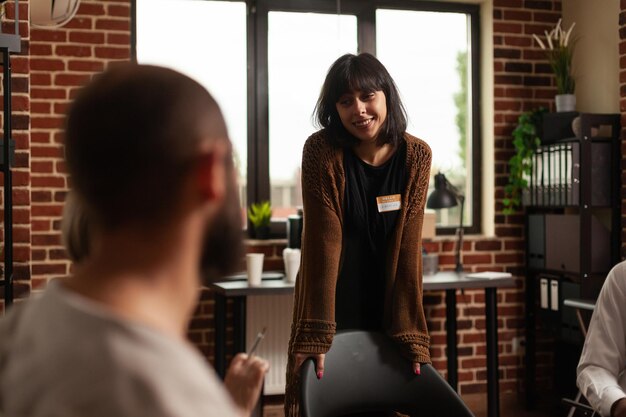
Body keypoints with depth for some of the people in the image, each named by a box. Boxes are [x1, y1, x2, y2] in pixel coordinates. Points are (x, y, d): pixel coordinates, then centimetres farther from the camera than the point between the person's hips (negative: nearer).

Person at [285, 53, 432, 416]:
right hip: (333, 302, -2)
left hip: (386, 304, 2)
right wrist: (316, 334, -25)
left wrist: (411, 332, -16)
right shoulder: (322, 151, -16)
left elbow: (408, 246, -12)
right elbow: (324, 242, -21)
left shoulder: (416, 155, -9)